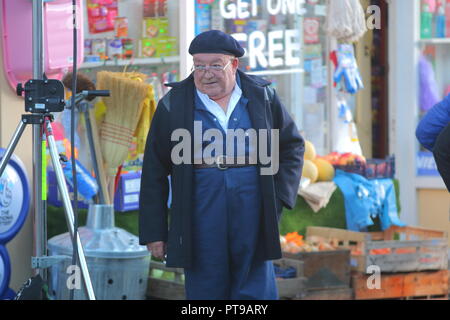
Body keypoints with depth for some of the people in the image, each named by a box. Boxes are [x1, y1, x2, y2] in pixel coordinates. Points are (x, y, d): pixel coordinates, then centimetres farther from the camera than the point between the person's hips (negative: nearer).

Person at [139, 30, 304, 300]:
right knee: (205, 292, 2)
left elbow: (293, 145, 17)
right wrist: (154, 231, 2)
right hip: (200, 219, -1)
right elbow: (154, 172, 6)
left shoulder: (262, 96, 8)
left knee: (256, 292, 1)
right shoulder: (174, 104, 4)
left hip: (253, 214, 1)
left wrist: (278, 196, 4)